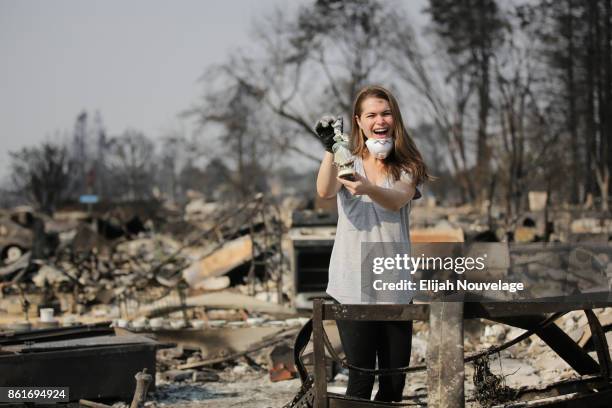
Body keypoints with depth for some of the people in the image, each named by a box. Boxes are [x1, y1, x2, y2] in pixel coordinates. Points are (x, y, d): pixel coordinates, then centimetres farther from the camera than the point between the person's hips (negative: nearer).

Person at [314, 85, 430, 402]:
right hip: (353, 287, -2)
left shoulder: (406, 166, 5)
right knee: (361, 380, -4)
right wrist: (330, 149, -35)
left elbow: (397, 200, -18)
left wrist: (367, 189, -39)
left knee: (395, 381, 8)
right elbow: (324, 192, -18)